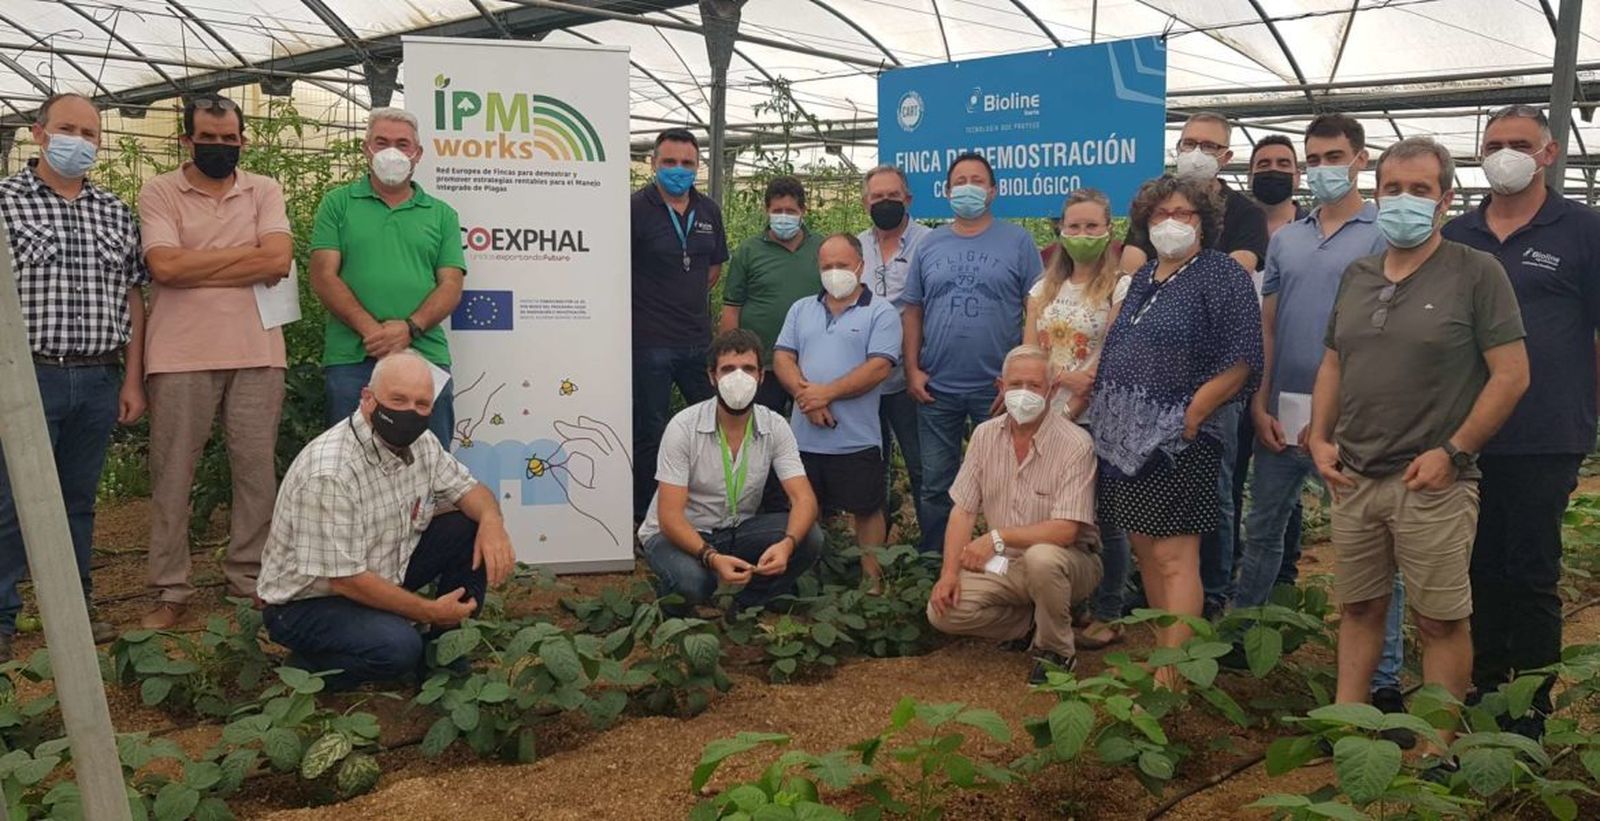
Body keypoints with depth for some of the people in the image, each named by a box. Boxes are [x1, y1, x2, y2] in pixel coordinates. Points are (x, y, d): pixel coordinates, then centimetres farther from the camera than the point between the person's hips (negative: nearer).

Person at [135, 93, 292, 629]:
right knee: (172, 472, 4)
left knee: (256, 469, 7)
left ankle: (249, 580, 19)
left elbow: (279, 261, -8)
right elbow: (164, 266, -11)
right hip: (181, 356, -1)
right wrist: (243, 254, -7)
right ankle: (170, 591, 15)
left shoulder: (264, 191, 8)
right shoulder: (159, 192, 4)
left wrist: (195, 267, -8)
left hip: (255, 352, 2)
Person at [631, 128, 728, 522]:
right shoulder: (636, 209, -9)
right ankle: (644, 516, 16)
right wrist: (649, 303, -5)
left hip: (699, 339, 6)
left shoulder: (708, 211, 10)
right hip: (649, 341, -6)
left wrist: (689, 298, 12)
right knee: (649, 433, 3)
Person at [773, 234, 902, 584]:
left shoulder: (881, 312, -2)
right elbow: (782, 357, 6)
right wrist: (806, 396, -11)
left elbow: (879, 367, -12)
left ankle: (871, 580, 15)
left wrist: (826, 392, -16)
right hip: (804, 436, 4)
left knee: (867, 510, 4)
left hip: (856, 439, -4)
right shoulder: (801, 309, 14)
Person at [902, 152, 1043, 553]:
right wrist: (912, 369, 0)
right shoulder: (929, 246, 8)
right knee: (935, 486, 11)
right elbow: (912, 311, 9)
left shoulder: (1017, 241, 0)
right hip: (936, 388, 3)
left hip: (998, 388, -2)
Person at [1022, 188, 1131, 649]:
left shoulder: (1120, 288, -3)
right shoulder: (1044, 289, 13)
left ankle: (1108, 616, 12)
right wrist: (1067, 376, -12)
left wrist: (1074, 409, -14)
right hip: (1048, 417, 5)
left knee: (1104, 518, 1)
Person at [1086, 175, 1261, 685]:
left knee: (1172, 556, -7)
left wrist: (1187, 420, -16)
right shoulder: (1144, 278, 16)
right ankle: (1164, 650, 24)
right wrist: (1105, 414, 11)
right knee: (1145, 549, 12)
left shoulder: (1221, 275, -6)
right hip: (1128, 434, 8)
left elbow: (1239, 364, -13)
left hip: (1178, 437, -8)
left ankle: (1172, 676, -2)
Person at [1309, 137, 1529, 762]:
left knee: (1440, 619, 2)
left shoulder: (1477, 273, -5)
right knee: (1358, 607, 13)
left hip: (1432, 482, -5)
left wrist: (1452, 453, -12)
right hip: (1354, 477, 5)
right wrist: (1320, 439, 7)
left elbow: (1511, 375, -8)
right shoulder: (1357, 276, 12)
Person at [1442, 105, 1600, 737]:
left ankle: (1530, 715, 16)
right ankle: (1481, 692, 26)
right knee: (1480, 571, 12)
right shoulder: (1454, 236, 9)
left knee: (1531, 576, 4)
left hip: (1544, 442, -4)